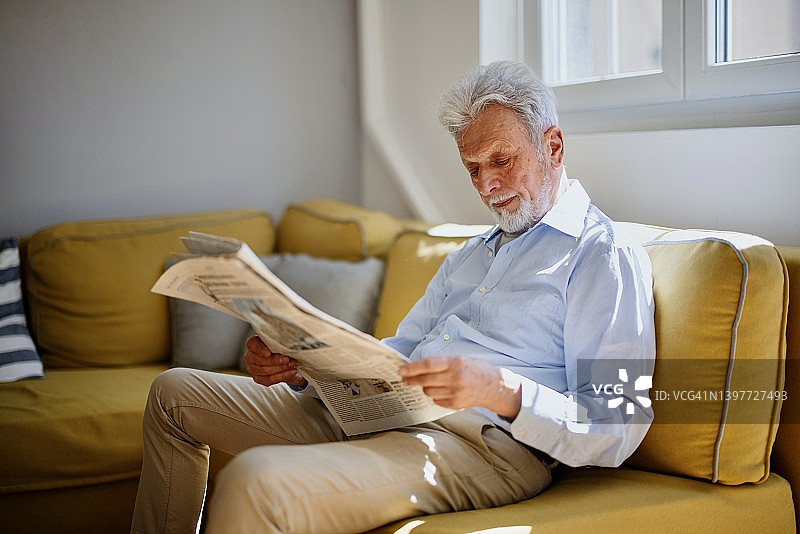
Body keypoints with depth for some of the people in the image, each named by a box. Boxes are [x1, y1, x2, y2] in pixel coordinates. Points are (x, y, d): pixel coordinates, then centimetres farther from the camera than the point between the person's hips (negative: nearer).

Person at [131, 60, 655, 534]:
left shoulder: (608, 255, -2)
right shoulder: (471, 255, 28)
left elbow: (618, 431, -12)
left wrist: (504, 391, -29)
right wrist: (300, 364, 2)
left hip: (482, 440, -9)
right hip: (376, 414, 10)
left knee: (254, 481, -35)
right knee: (175, 393, 15)